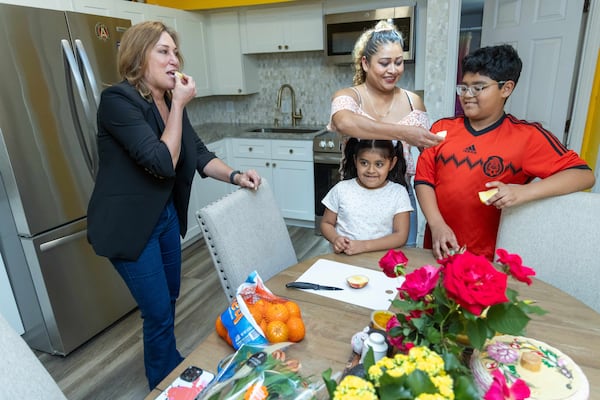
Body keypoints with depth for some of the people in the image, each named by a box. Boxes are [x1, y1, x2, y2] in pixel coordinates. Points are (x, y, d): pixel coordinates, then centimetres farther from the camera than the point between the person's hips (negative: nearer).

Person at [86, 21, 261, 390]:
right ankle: (165, 384, 30)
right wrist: (179, 105, -23)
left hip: (166, 215, 8)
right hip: (130, 224, -8)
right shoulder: (118, 100, -21)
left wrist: (235, 176, -10)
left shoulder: (170, 102, 4)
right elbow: (163, 163, -28)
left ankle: (168, 362, 49)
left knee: (170, 297, 23)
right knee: (158, 311, 3)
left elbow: (199, 154, 5)